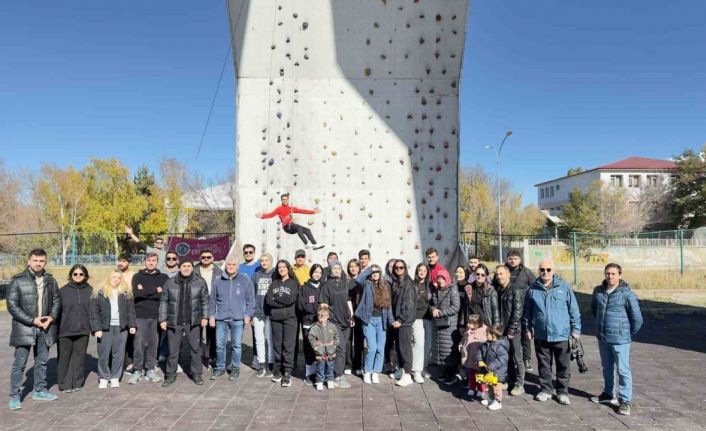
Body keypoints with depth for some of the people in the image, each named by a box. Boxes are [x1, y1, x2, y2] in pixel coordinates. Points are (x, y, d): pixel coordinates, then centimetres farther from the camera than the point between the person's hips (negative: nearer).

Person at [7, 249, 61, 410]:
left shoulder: (50, 280, 6)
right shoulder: (18, 281, -8)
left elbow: (56, 300, 12)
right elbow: (11, 305, -10)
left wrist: (52, 316, -6)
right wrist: (32, 320, -16)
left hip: (45, 328, 5)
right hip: (24, 328, -4)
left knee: (42, 361, 15)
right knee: (19, 364, 1)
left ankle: (39, 390, 29)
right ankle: (14, 396, 13)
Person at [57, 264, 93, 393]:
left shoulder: (90, 291, 5)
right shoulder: (63, 291, 0)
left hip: (83, 330, 1)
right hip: (65, 331, -1)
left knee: (79, 356, 8)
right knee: (64, 357, 5)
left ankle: (77, 383, 18)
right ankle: (64, 384, 16)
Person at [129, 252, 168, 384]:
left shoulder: (163, 277, 9)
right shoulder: (138, 277, 7)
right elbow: (136, 293, -10)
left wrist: (145, 292, -9)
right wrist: (155, 290, -11)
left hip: (157, 315, 1)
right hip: (141, 315, -1)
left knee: (153, 343, 6)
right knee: (139, 343, -2)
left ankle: (150, 370, 17)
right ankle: (137, 370, 10)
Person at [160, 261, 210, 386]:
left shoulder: (200, 282, 1)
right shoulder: (170, 283, 2)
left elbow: (205, 301, 5)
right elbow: (164, 302, 6)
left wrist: (205, 317, -1)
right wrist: (163, 319, 2)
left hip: (193, 322, 0)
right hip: (174, 323, 0)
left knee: (195, 348, 5)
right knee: (173, 350, 7)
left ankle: (197, 374, 18)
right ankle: (170, 375, 20)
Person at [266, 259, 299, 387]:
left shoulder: (294, 283, 4)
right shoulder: (274, 283, 12)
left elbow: (291, 299, -11)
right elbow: (268, 300, 0)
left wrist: (276, 298, -2)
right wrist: (283, 302, -9)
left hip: (289, 318, -3)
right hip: (275, 318, 3)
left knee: (288, 346, -7)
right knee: (277, 345, 7)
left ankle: (287, 373, -5)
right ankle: (278, 370, 18)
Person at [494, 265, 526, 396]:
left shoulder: (516, 291, -9)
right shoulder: (497, 291, 10)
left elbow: (517, 313, -12)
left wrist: (511, 330, -14)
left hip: (514, 331, -5)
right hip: (501, 330, 6)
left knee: (517, 358, 2)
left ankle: (519, 385, 11)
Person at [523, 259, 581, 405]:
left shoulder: (564, 287, -6)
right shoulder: (533, 289, -1)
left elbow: (574, 309, -1)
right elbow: (527, 311, 10)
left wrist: (575, 329, -2)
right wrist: (528, 328, 11)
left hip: (561, 335, -2)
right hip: (541, 335, 2)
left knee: (563, 366, 10)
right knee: (544, 365, 13)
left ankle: (563, 392, 23)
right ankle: (545, 389, 27)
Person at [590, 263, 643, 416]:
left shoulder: (627, 294, -15)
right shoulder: (598, 291, 1)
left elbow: (637, 318, -9)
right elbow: (593, 309, 20)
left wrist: (629, 334, 2)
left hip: (620, 339, -6)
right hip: (602, 338, 6)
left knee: (623, 370, 0)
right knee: (607, 367, 19)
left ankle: (625, 400, 11)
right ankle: (608, 394, 35)